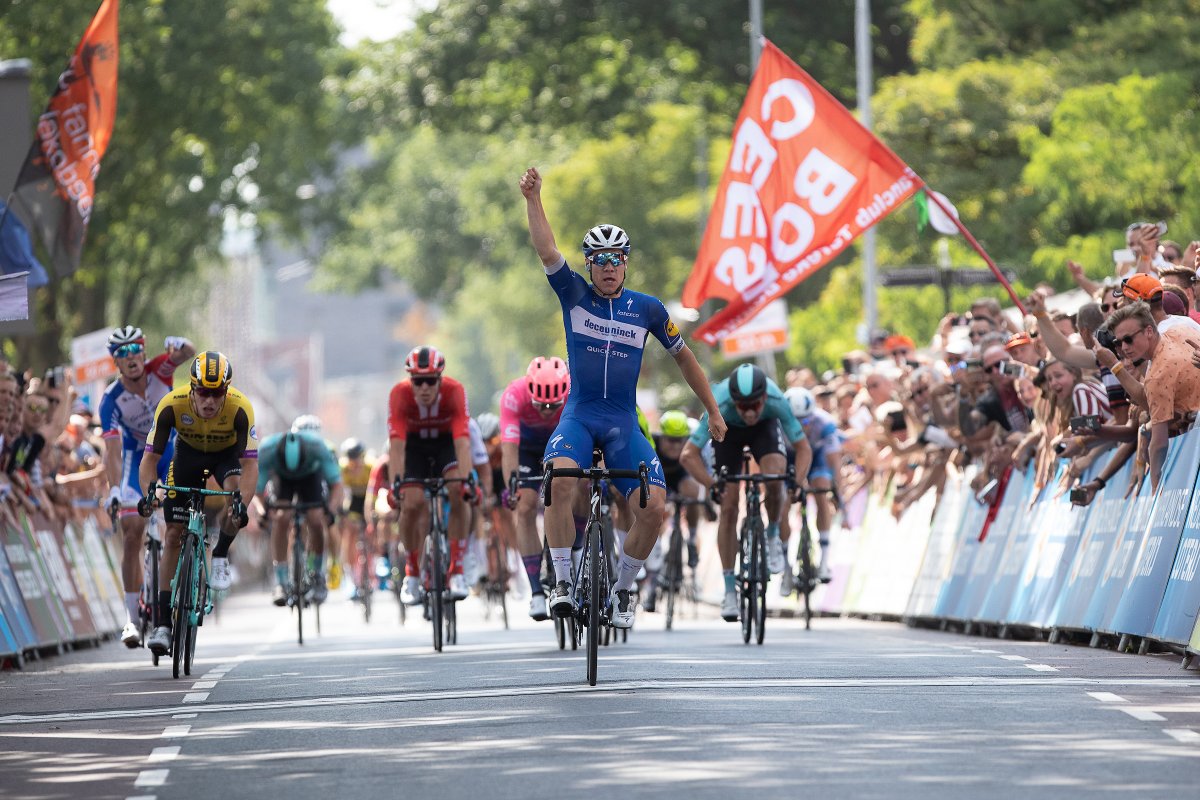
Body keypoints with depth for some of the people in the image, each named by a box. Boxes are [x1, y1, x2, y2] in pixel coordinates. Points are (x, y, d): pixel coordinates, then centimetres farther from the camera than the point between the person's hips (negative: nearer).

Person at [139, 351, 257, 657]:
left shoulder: (240, 408, -35)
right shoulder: (172, 405, -33)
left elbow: (250, 463, -35)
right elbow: (150, 458, -30)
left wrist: (243, 502, -52)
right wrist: (149, 494, -47)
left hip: (227, 453, -1)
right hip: (188, 452, 1)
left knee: (234, 490, -35)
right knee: (173, 535, -5)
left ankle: (220, 558, -8)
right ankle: (164, 624, 0)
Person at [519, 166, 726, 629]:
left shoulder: (647, 309, 4)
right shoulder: (574, 295, 1)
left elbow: (683, 356, 15)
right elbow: (546, 251, -14)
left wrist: (713, 412, 19)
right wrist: (533, 199, -26)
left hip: (624, 424, 1)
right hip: (578, 416, -1)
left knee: (654, 508, -15)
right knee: (560, 481, -32)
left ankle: (622, 588, 10)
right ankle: (562, 583, -20)